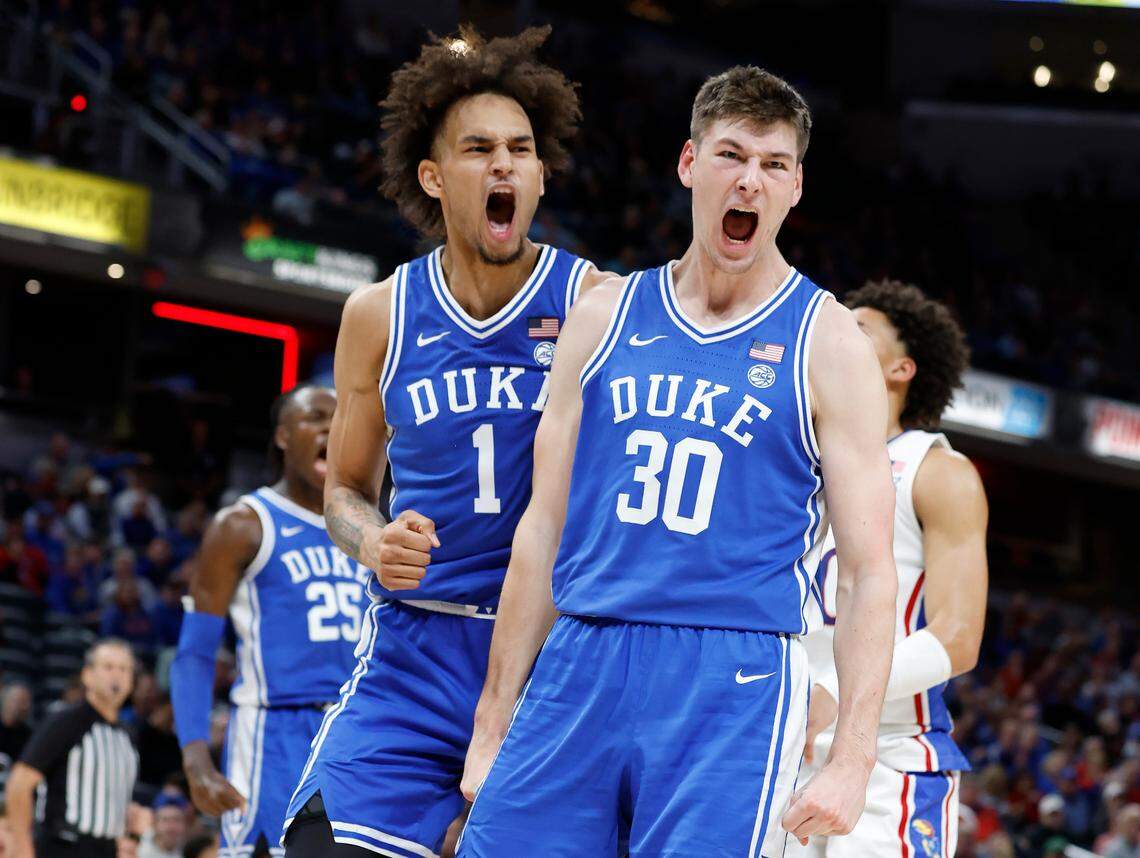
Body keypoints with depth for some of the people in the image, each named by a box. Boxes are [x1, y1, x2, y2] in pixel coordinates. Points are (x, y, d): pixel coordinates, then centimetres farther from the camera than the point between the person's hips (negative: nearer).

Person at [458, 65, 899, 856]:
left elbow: (873, 572, -1)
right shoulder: (606, 316, 12)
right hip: (578, 665, 3)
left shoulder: (827, 342, 2)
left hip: (734, 684, -3)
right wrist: (493, 729, 11)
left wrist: (851, 760, -11)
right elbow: (543, 531, 14)